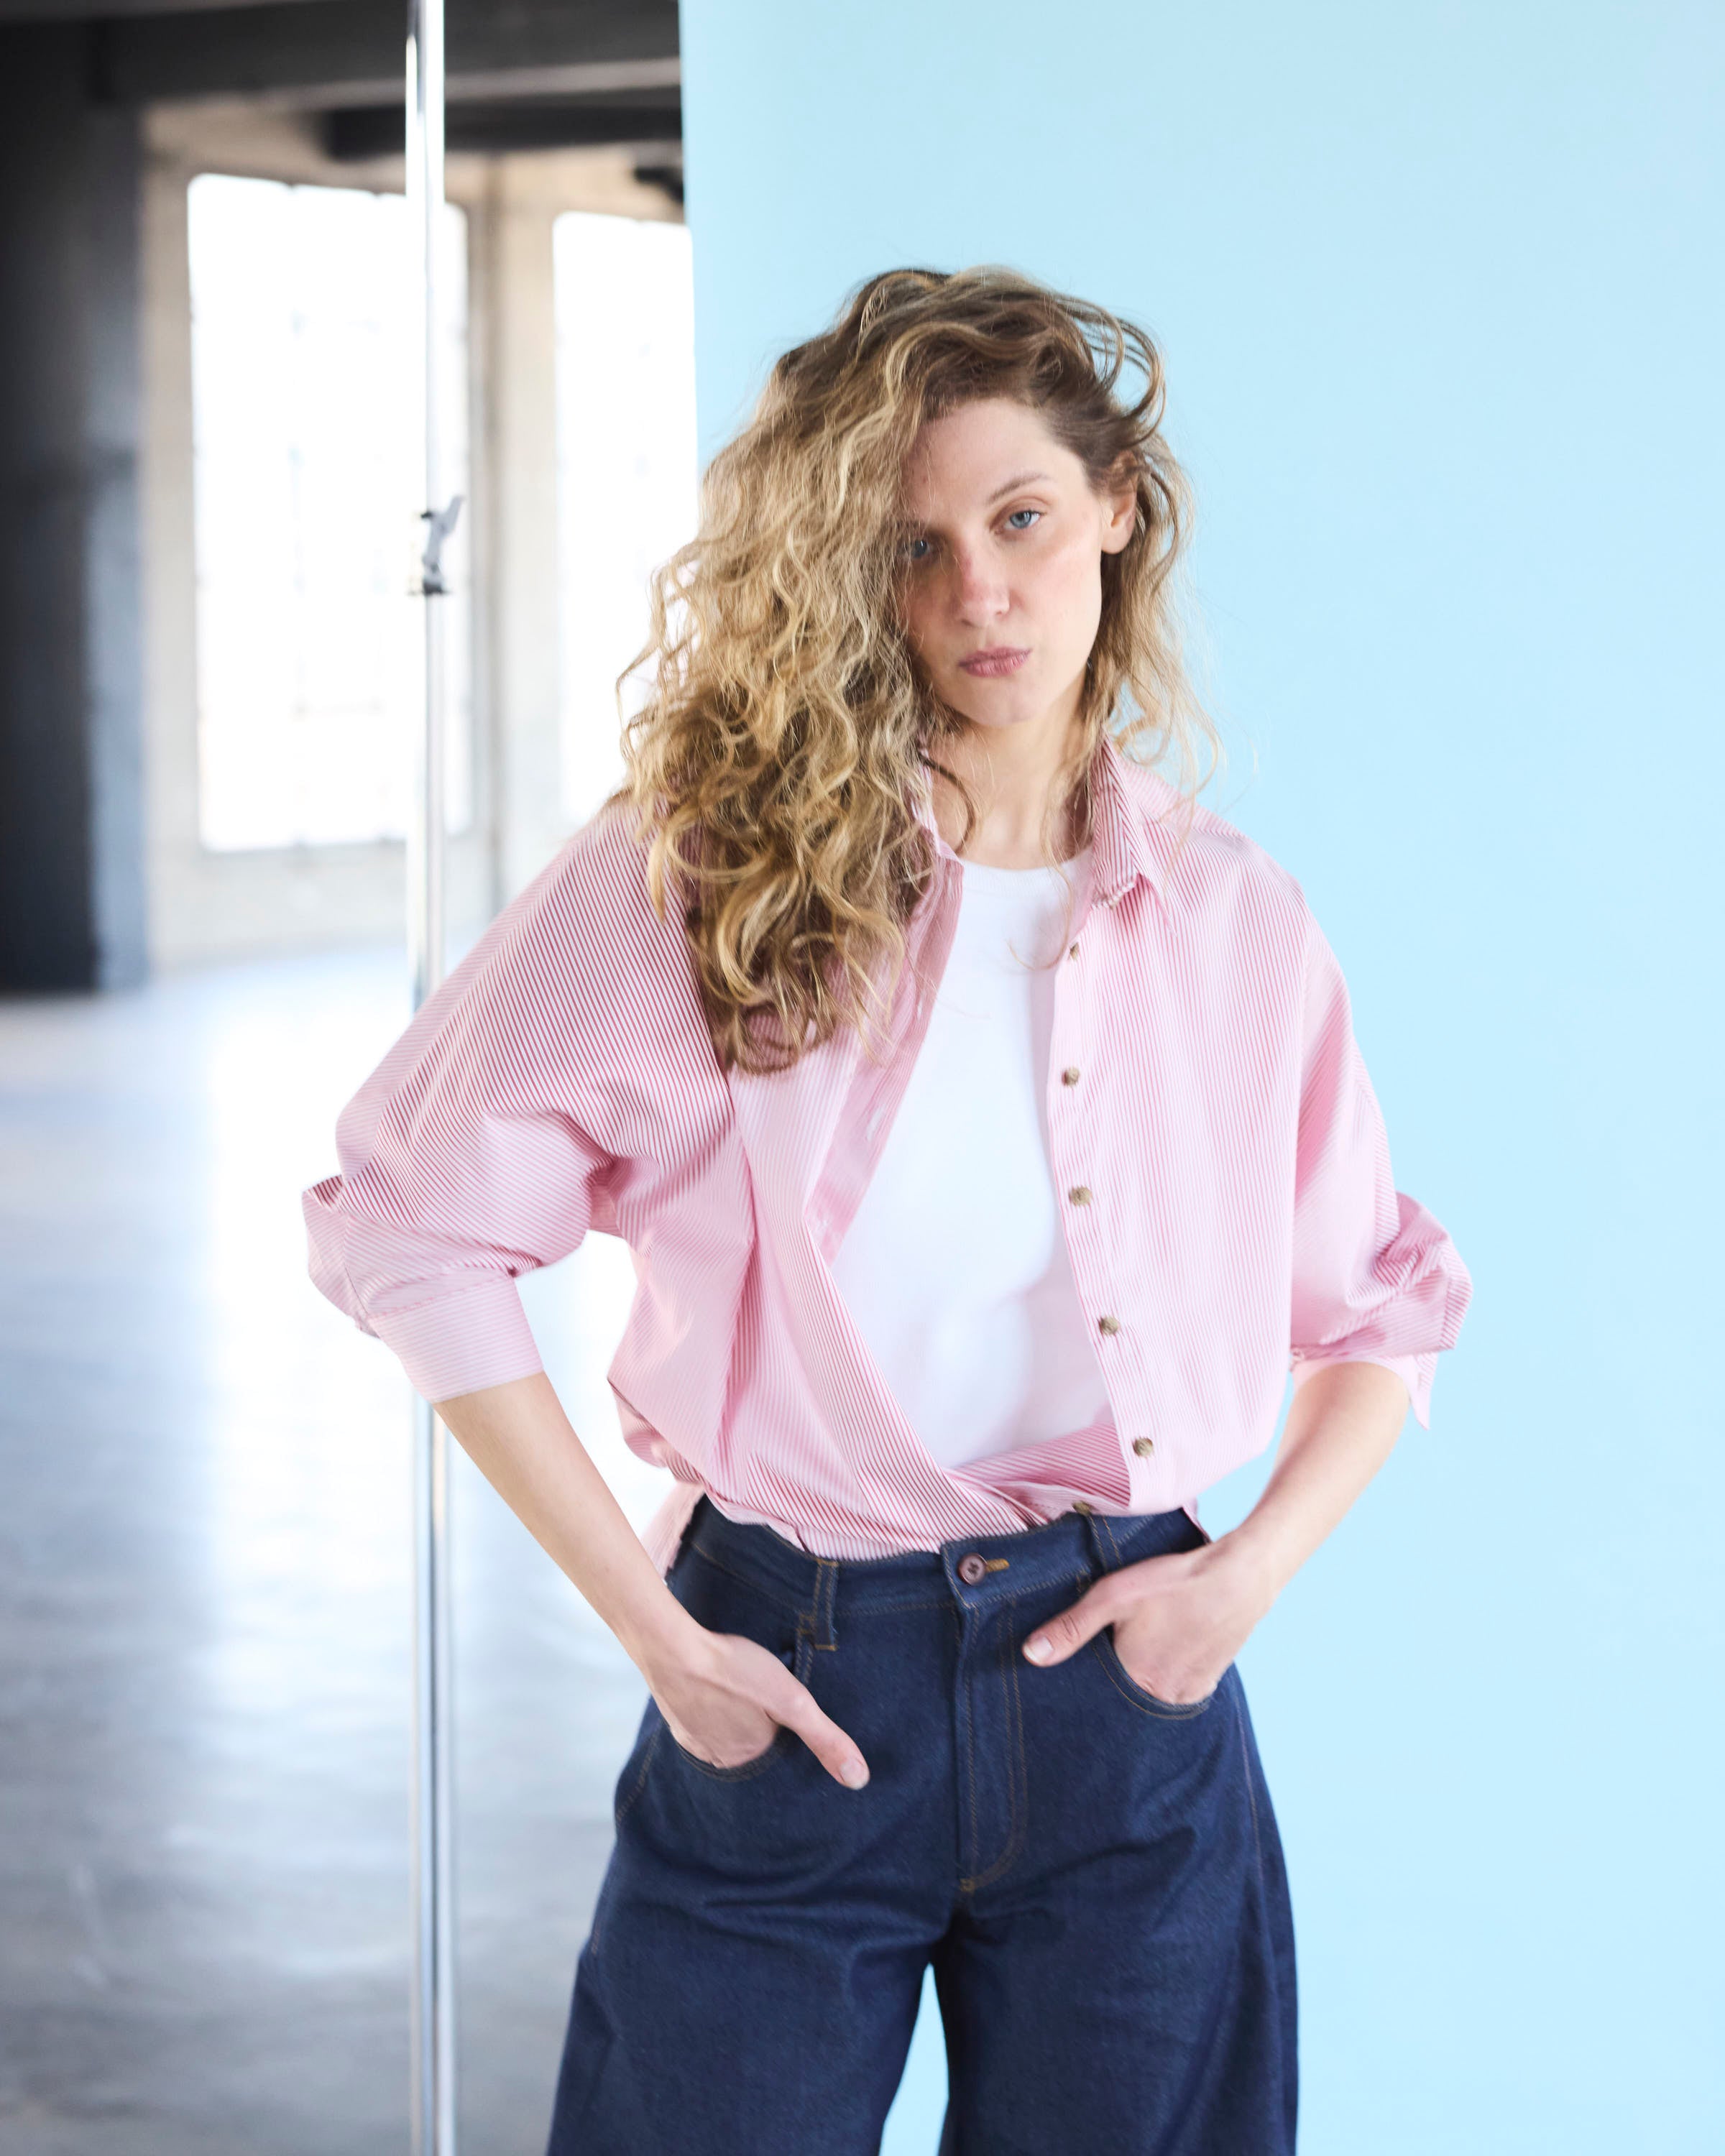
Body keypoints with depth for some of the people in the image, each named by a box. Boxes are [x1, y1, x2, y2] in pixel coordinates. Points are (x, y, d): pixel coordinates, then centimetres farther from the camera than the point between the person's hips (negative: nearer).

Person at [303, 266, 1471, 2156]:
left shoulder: (1232, 923, 2)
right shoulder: (692, 879, -7)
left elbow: (1384, 1312, 14)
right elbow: (403, 1220, -7)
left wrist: (1256, 1566, -3)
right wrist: (646, 1620, -8)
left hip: (1126, 1699, 2)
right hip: (788, 1694, -2)